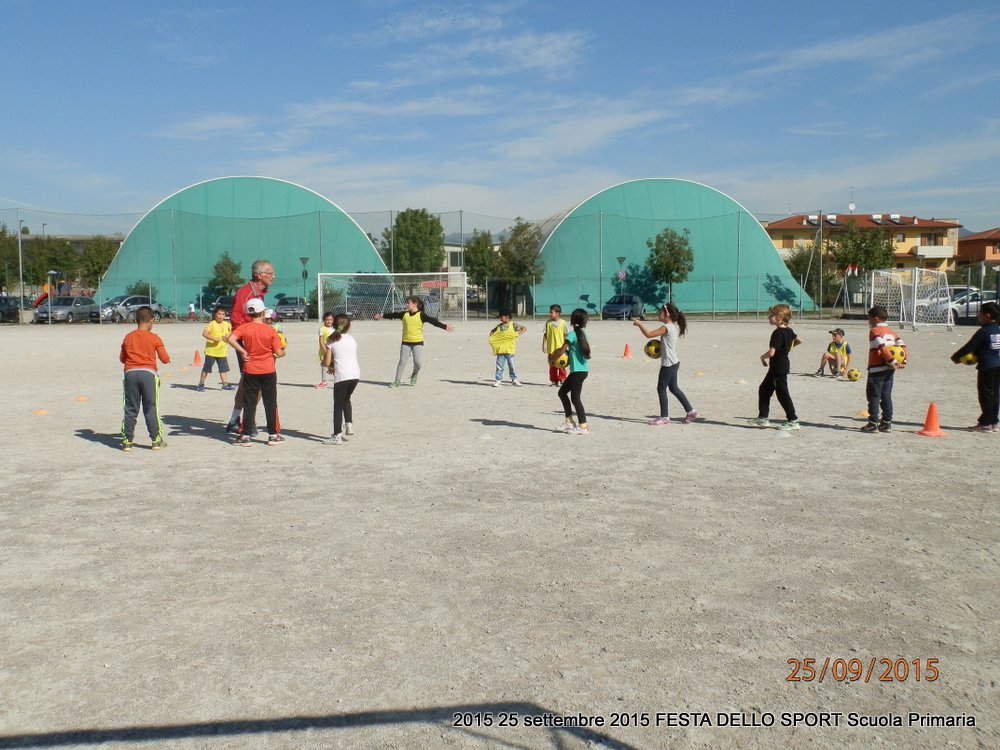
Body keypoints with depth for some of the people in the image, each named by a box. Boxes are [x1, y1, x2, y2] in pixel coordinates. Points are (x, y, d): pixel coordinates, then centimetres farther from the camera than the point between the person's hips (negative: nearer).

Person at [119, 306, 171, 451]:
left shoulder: (128, 338, 9)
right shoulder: (154, 338, -1)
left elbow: (122, 359, 15)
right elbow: (165, 359, -3)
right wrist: (167, 359, 19)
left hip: (130, 373, 3)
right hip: (148, 374, -2)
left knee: (130, 409, 8)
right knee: (151, 409, 3)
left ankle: (127, 441, 8)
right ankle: (156, 440, 5)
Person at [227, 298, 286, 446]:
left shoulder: (244, 328, -4)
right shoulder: (270, 330, -6)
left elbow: (231, 339, -21)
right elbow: (279, 352, -7)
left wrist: (243, 352, -10)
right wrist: (283, 353, 15)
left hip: (250, 371, 1)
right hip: (268, 371, -1)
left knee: (249, 404, 7)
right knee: (270, 403, 8)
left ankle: (245, 436, 8)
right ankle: (273, 435, 12)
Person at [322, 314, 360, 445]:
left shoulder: (331, 341, 2)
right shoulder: (352, 339, 14)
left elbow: (327, 362, -1)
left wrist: (329, 366, 21)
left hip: (341, 376, -4)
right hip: (355, 374, 4)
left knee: (338, 404, 4)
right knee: (346, 399, 27)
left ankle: (337, 436, 2)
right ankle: (349, 424, 16)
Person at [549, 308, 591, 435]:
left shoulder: (572, 334, -14)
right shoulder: (582, 333, 11)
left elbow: (561, 350, -13)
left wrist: (551, 360, 1)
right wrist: (567, 351, 14)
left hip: (578, 371, -9)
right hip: (580, 370, 9)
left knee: (575, 397, -4)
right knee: (562, 392, 17)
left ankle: (583, 427, -2)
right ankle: (569, 421, 20)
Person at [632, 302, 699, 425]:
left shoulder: (666, 328, -18)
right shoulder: (674, 327, 11)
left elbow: (648, 334, -23)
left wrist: (639, 324, -10)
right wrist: (659, 347, 12)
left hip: (668, 364, -10)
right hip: (674, 363, 10)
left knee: (661, 388, -1)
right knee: (673, 388, 18)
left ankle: (664, 417, 3)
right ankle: (691, 411, 21)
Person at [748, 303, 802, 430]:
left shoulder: (777, 333, -22)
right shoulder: (788, 331, 7)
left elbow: (771, 352, -28)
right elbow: (799, 340, 25)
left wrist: (763, 357, -8)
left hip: (778, 368, -10)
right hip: (783, 365, 10)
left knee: (782, 393, -3)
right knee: (764, 390, 15)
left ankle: (793, 420, 4)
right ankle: (762, 418, 19)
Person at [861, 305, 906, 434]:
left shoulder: (874, 331, -8)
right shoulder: (891, 331, 16)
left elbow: (883, 348, -20)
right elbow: (902, 345, 8)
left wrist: (893, 361, -17)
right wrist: (902, 360, 1)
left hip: (877, 368, -7)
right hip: (890, 369, 7)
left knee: (873, 396, -2)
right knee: (886, 396, 11)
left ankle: (873, 424, -3)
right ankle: (887, 423, 12)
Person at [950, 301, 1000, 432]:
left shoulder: (983, 332, -14)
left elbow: (969, 347, -12)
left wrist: (955, 357, 1)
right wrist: (976, 354, 22)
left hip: (986, 367, -8)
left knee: (985, 395, -2)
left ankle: (985, 423, 1)